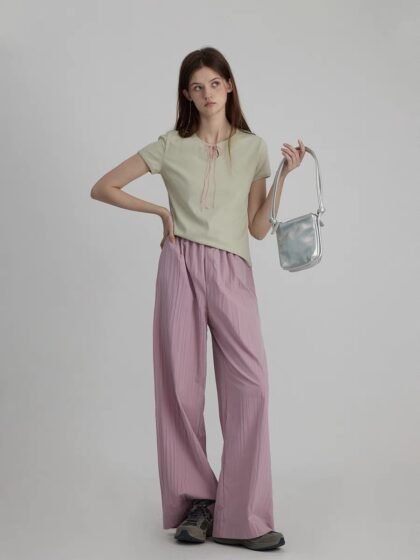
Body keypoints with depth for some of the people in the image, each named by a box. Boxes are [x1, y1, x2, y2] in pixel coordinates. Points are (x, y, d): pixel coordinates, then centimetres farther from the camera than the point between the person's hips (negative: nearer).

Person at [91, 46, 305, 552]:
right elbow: (103, 188, 9)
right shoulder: (170, 147, 7)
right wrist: (159, 210, 1)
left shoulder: (253, 148, 11)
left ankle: (241, 518, -1)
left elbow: (259, 228, 8)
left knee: (249, 384, -9)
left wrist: (283, 176, -1)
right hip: (181, 266, 0)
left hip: (232, 271, 1)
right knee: (180, 385, 1)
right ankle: (194, 499, 17)